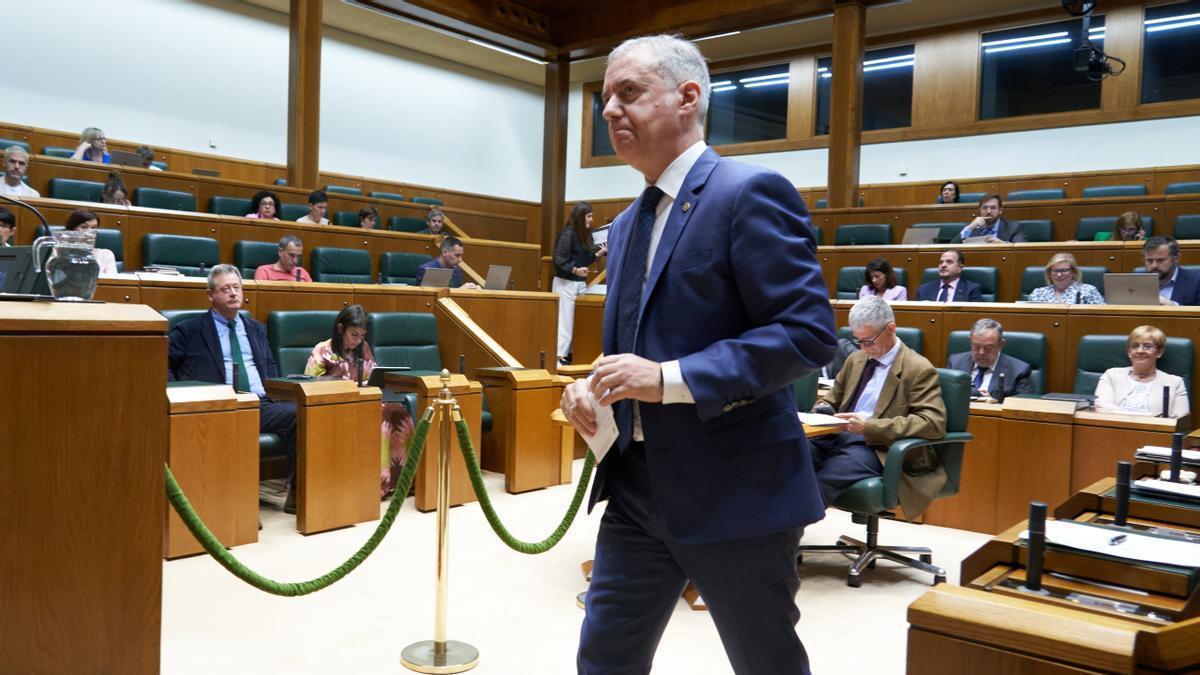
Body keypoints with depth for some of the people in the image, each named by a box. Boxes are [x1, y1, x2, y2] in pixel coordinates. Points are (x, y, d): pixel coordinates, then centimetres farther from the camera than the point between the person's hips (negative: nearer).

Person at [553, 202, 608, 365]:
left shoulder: (584, 234, 11)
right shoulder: (568, 233, -12)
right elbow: (558, 260, -17)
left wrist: (599, 253, 7)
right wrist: (575, 270, -29)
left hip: (581, 283, 8)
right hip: (566, 283, -8)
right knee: (565, 320, -6)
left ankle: (569, 353, 11)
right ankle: (559, 356, -2)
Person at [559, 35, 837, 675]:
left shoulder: (751, 192, -12)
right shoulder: (627, 224, 14)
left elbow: (808, 332, -19)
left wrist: (669, 379, -24)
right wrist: (593, 387, 1)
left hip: (734, 490, -7)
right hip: (637, 483, 8)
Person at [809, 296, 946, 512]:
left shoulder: (919, 370, 0)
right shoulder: (855, 360, 21)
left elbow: (934, 423, -11)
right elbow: (831, 400, 31)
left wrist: (869, 426, -18)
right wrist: (819, 413, 3)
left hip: (876, 448, -6)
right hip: (836, 437, 6)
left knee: (816, 484, -34)